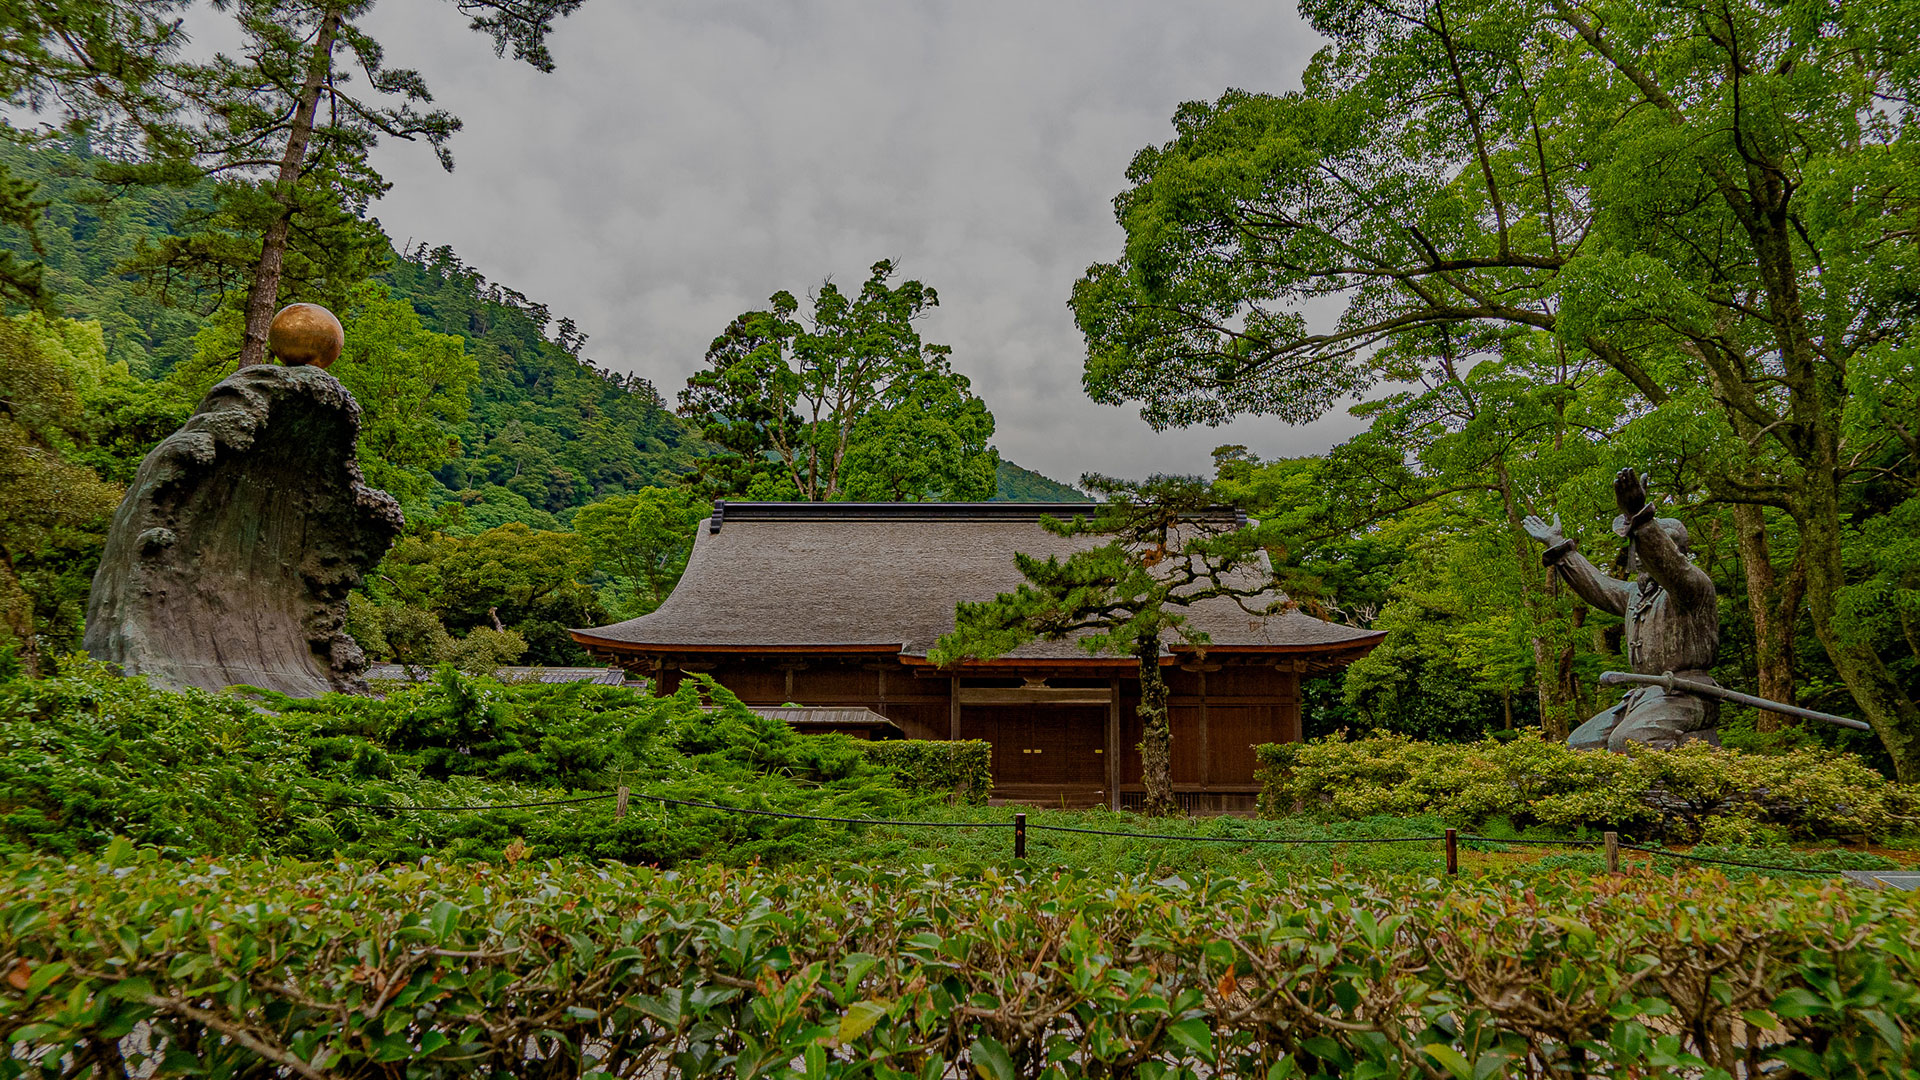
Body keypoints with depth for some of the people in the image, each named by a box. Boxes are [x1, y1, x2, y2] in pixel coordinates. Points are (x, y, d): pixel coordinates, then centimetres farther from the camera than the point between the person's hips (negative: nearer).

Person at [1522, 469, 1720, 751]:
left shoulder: (1694, 582, -8)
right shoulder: (1638, 593, 20)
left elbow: (1671, 568, -30)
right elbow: (1598, 586, 33)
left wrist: (1640, 518, -47)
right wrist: (1558, 546, 35)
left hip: (1684, 695, -10)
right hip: (1646, 694, 10)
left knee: (1625, 742, -33)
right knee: (1580, 744, 1)